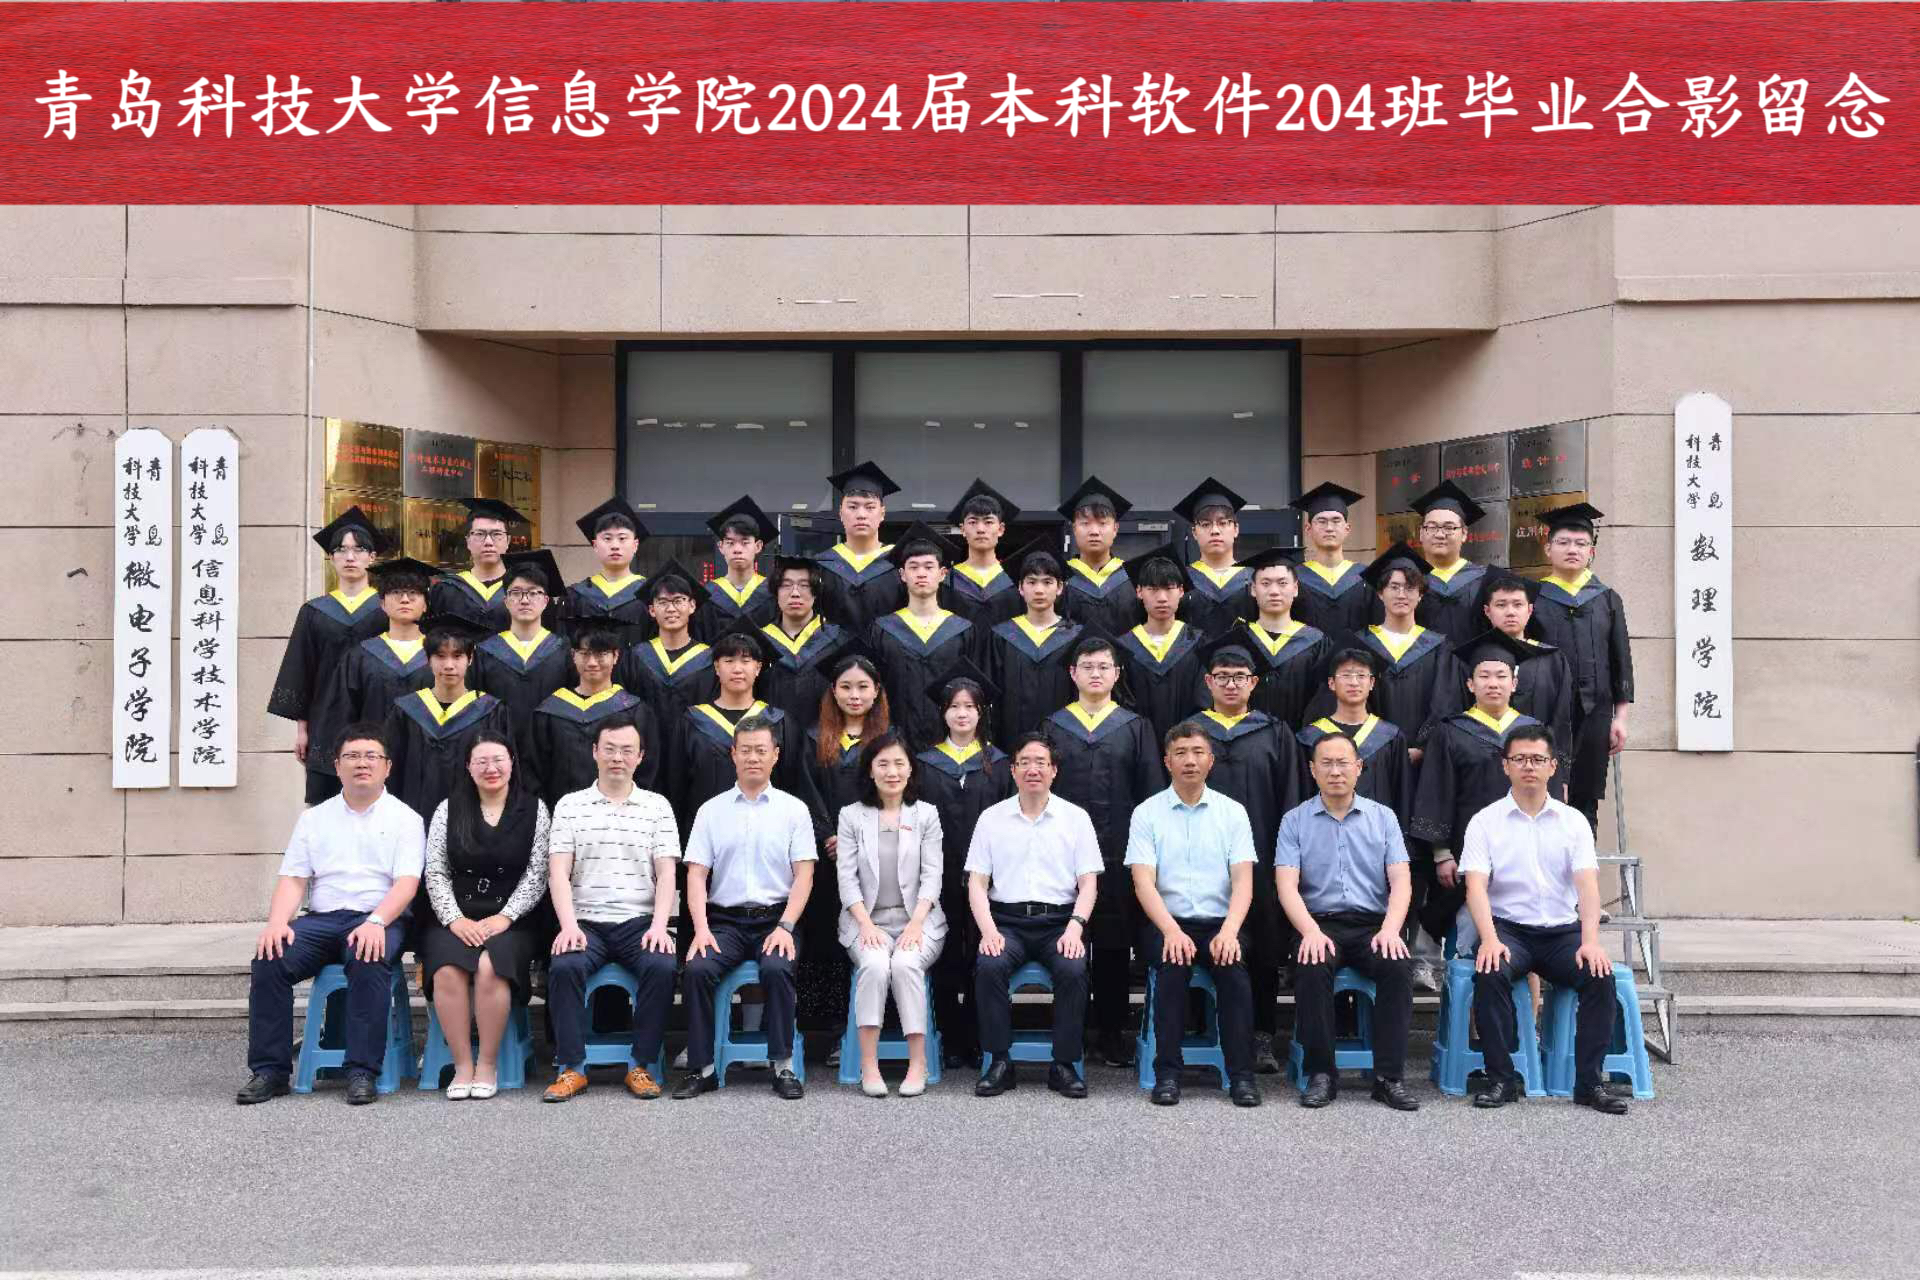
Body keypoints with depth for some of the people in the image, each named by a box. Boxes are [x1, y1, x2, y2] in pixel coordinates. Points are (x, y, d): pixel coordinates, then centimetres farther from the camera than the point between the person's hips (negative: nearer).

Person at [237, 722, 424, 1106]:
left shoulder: (405, 818, 9)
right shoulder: (314, 818, 19)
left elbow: (406, 883, -4)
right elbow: (292, 880, 12)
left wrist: (376, 922, -22)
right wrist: (277, 922, -9)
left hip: (380, 919, -3)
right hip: (321, 918, 3)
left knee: (367, 960, -36)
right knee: (269, 959, -24)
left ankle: (362, 1072, -29)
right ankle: (269, 1070, -15)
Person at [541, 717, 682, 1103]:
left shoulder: (657, 806, 10)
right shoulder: (570, 805, 9)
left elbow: (666, 873, 3)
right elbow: (558, 871, 1)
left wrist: (658, 926, -12)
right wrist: (568, 925, -15)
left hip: (639, 921, 0)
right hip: (586, 922, 0)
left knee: (662, 967, -29)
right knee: (564, 966, -30)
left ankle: (642, 1067, -15)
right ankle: (571, 1068, -17)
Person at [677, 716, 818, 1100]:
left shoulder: (794, 809, 7)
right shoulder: (711, 810, 10)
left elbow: (804, 874, 1)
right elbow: (696, 874, 4)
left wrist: (785, 927, -13)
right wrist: (701, 928, -10)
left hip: (775, 919, -1)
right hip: (724, 920, 1)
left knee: (776, 969, -31)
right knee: (697, 970, -26)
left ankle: (783, 1067, -20)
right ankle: (701, 1069, -16)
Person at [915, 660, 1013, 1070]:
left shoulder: (998, 764, 8)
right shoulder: (926, 763, 8)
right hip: (939, 876, 0)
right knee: (945, 959, 2)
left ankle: (978, 1040, 12)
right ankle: (951, 1040, 10)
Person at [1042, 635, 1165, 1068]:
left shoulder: (1135, 728, 9)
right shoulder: (1052, 727, 10)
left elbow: (1152, 790, 6)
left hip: (1119, 853, 0)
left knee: (1114, 942, 4)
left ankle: (1113, 1031, 14)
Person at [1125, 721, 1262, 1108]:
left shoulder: (1233, 811, 7)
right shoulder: (1147, 813, 4)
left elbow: (1243, 880, -1)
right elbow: (1143, 881, -6)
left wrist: (1229, 931, -19)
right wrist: (1172, 931, -22)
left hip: (1220, 923, 1)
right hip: (1166, 923, -1)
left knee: (1234, 969, -28)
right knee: (1173, 967, -30)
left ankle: (1241, 1074, -17)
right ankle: (1167, 1073, -20)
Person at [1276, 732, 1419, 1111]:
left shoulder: (1383, 817, 11)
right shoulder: (1295, 820, 7)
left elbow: (1401, 881, 3)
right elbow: (1287, 884, -4)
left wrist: (1390, 929, -16)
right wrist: (1311, 931, -21)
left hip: (1373, 924, 1)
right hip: (1320, 923, -1)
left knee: (1397, 968, -30)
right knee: (1311, 969, -33)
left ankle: (1389, 1076, -21)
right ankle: (1320, 1073, -19)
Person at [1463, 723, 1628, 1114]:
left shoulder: (1573, 821, 8)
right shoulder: (1485, 821, 3)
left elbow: (1587, 884, -4)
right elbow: (1476, 885, -9)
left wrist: (1590, 941, -21)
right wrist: (1490, 940, -26)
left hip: (1563, 930, 2)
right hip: (1508, 928, -2)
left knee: (1601, 975, -26)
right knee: (1490, 973, -32)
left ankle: (1590, 1081, -15)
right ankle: (1501, 1078, -20)